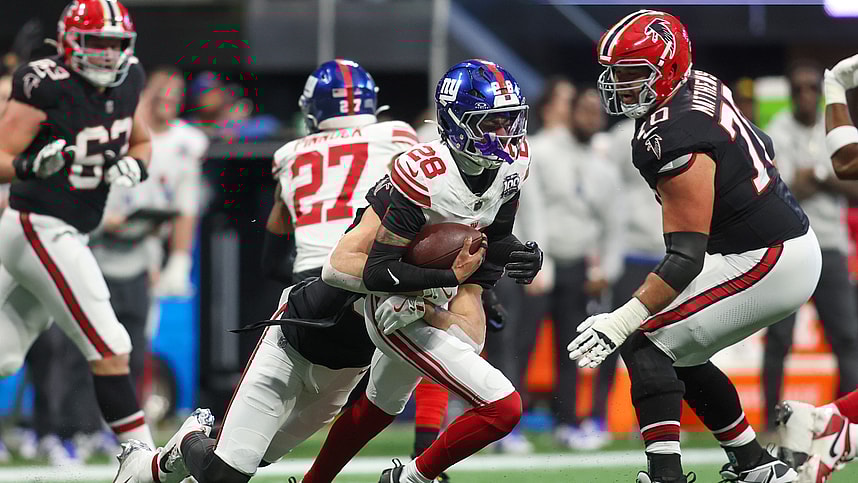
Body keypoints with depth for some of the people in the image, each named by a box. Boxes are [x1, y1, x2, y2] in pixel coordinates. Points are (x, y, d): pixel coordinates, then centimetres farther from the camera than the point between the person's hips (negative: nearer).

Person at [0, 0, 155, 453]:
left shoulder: (125, 80, 5)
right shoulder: (46, 85, -18)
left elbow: (141, 142, 21)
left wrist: (133, 166, -1)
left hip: (68, 236, 9)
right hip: (40, 230, -9)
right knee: (110, 347, -12)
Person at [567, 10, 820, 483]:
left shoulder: (674, 142, -24)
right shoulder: (703, 87, 4)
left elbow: (686, 258, -27)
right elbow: (761, 146, 21)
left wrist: (621, 322, -30)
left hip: (766, 264, -10)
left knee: (644, 343, -11)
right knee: (678, 354, 19)